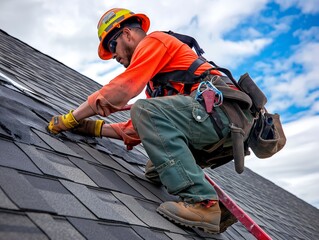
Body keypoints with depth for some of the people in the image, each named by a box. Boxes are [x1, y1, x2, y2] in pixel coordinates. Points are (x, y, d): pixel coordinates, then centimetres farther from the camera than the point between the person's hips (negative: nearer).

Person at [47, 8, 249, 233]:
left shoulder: (154, 41, 0)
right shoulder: (155, 76, 27)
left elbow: (120, 89, -12)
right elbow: (141, 126, 20)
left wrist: (70, 119, -4)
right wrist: (96, 128, 15)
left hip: (216, 106, -10)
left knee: (145, 111, -27)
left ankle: (202, 201, -28)